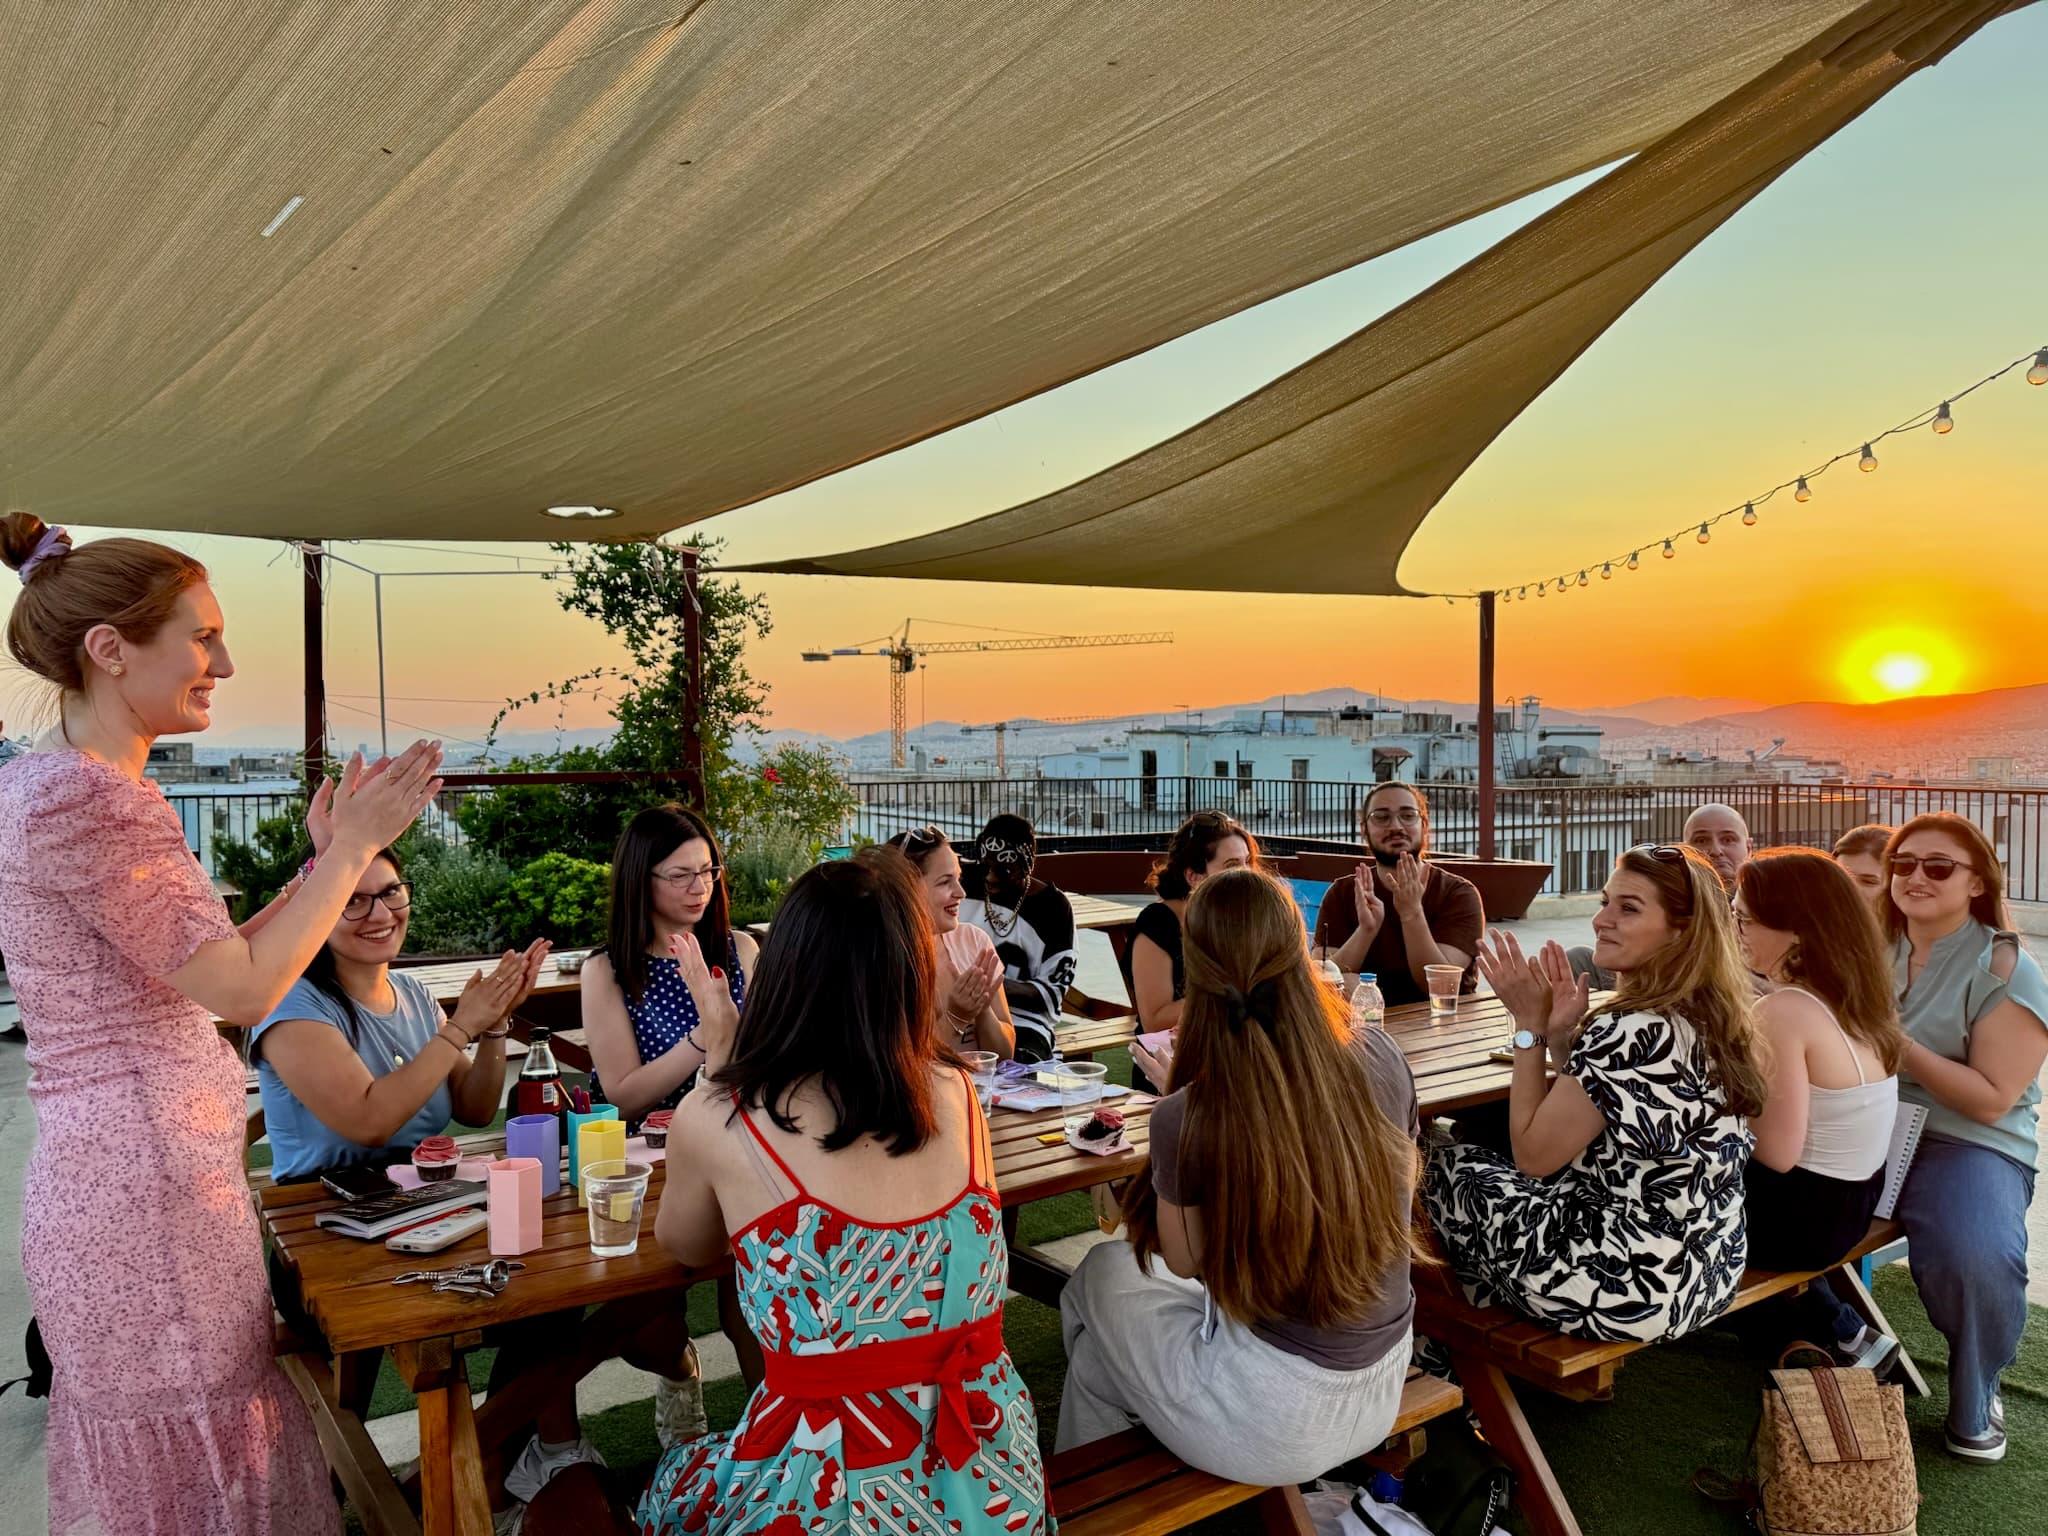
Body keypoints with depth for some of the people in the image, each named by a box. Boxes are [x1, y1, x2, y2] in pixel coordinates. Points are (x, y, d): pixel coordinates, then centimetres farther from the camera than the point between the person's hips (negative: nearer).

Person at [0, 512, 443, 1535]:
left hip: (127, 1172, 10)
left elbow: (209, 960, 12)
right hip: (145, 1185, -10)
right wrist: (350, 852, -9)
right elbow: (242, 990, -19)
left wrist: (328, 856, 9)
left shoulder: (85, 783, 12)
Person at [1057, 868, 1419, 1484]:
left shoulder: (1185, 1119, -25)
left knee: (1101, 1279, 21)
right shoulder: (1381, 1059, -13)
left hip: (1275, 1425, -5)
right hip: (1381, 1392, 5)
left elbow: (1184, 1262, -6)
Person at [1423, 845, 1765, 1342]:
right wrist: (1562, 1037, -1)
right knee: (1491, 1164, 26)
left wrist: (1530, 1026, -11)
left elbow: (1533, 1154, -15)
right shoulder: (1714, 1018, 1)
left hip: (1630, 1292, -9)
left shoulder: (1632, 1035, -26)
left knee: (1447, 1165, 12)